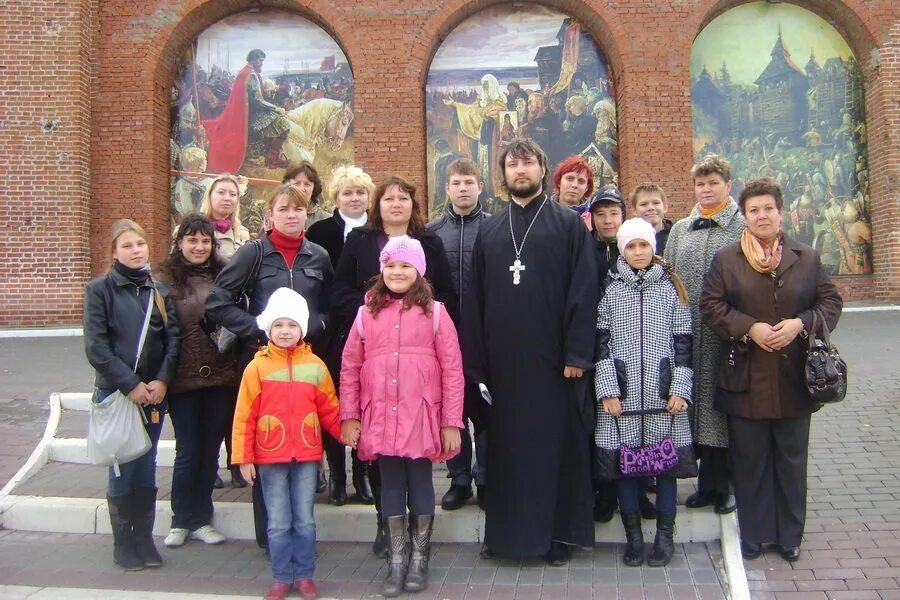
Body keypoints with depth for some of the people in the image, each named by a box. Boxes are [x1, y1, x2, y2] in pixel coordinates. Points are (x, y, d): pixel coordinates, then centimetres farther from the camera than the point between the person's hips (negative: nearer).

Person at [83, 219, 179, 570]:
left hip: (153, 393, 3)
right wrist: (130, 385, -14)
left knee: (146, 470, 8)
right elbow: (96, 347, -9)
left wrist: (162, 381, -10)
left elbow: (172, 338, 4)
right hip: (115, 393, -3)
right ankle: (124, 544, 14)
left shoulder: (159, 291, 10)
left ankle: (145, 540, 19)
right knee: (122, 470, 0)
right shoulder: (100, 289, -3)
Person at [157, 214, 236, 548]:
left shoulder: (224, 275, 4)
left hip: (221, 378, 2)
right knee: (188, 451, 6)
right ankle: (181, 520, 23)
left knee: (210, 451, 11)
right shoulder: (167, 279, -2)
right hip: (183, 380, -2)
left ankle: (202, 518, 25)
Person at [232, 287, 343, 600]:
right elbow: (244, 416, -3)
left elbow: (330, 410, 6)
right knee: (278, 523, 8)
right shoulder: (258, 367, -3)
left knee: (305, 521, 10)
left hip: (307, 457, 1)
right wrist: (244, 458, -5)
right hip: (270, 458, -1)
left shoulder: (315, 366, 1)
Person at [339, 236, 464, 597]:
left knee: (420, 483, 9)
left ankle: (419, 559, 24)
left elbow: (452, 370, -3)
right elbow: (349, 368, 7)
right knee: (391, 485, 10)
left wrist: (452, 422, -7)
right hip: (380, 418, 2)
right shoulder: (367, 313, 6)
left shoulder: (434, 311, 0)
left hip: (421, 417, -2)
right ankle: (397, 560, 23)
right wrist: (349, 417, 2)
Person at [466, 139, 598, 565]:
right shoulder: (489, 230, 12)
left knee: (556, 444, 4)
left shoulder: (569, 224, 2)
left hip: (552, 358, -3)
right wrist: (476, 361, 4)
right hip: (502, 359, 3)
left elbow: (583, 292, -5)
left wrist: (577, 353, -12)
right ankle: (506, 529, 21)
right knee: (507, 445, 8)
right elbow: (475, 299, 9)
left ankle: (560, 532, 16)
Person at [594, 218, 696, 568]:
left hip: (663, 392, 0)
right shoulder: (610, 289, 4)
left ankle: (665, 536, 18)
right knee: (623, 462, 3)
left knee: (667, 460, 4)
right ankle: (633, 536, 17)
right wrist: (607, 390, -5)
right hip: (622, 393, 0)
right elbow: (601, 342, 2)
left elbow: (683, 342, 4)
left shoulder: (671, 287, 6)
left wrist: (680, 389, -3)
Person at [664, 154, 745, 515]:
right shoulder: (680, 229, 13)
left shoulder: (743, 228, 0)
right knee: (696, 406, 9)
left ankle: (723, 486, 16)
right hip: (686, 333, 4)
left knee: (722, 408, 2)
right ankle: (709, 482, 22)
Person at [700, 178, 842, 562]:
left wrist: (801, 323, -13)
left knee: (792, 459, 10)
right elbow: (710, 305, -3)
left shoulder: (806, 258, 6)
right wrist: (750, 328, -15)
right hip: (746, 378, -1)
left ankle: (790, 535, 24)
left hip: (794, 380, 1)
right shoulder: (726, 259, 2)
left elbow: (831, 302, 6)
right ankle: (754, 533, 21)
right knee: (750, 459, 7)